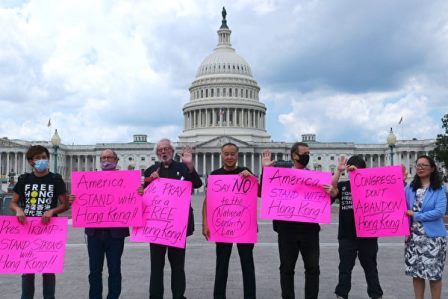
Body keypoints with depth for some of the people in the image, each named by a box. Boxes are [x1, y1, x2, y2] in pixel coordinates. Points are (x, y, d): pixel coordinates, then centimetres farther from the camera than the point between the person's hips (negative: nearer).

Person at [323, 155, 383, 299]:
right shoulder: (343, 185, 4)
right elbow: (331, 190, -12)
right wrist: (339, 170, -19)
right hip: (346, 235, 1)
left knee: (370, 267, 13)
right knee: (345, 268, 10)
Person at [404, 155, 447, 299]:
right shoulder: (410, 188, 7)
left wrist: (416, 215, -15)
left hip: (433, 236, -4)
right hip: (413, 237, 4)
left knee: (434, 273, 3)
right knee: (416, 272, 10)